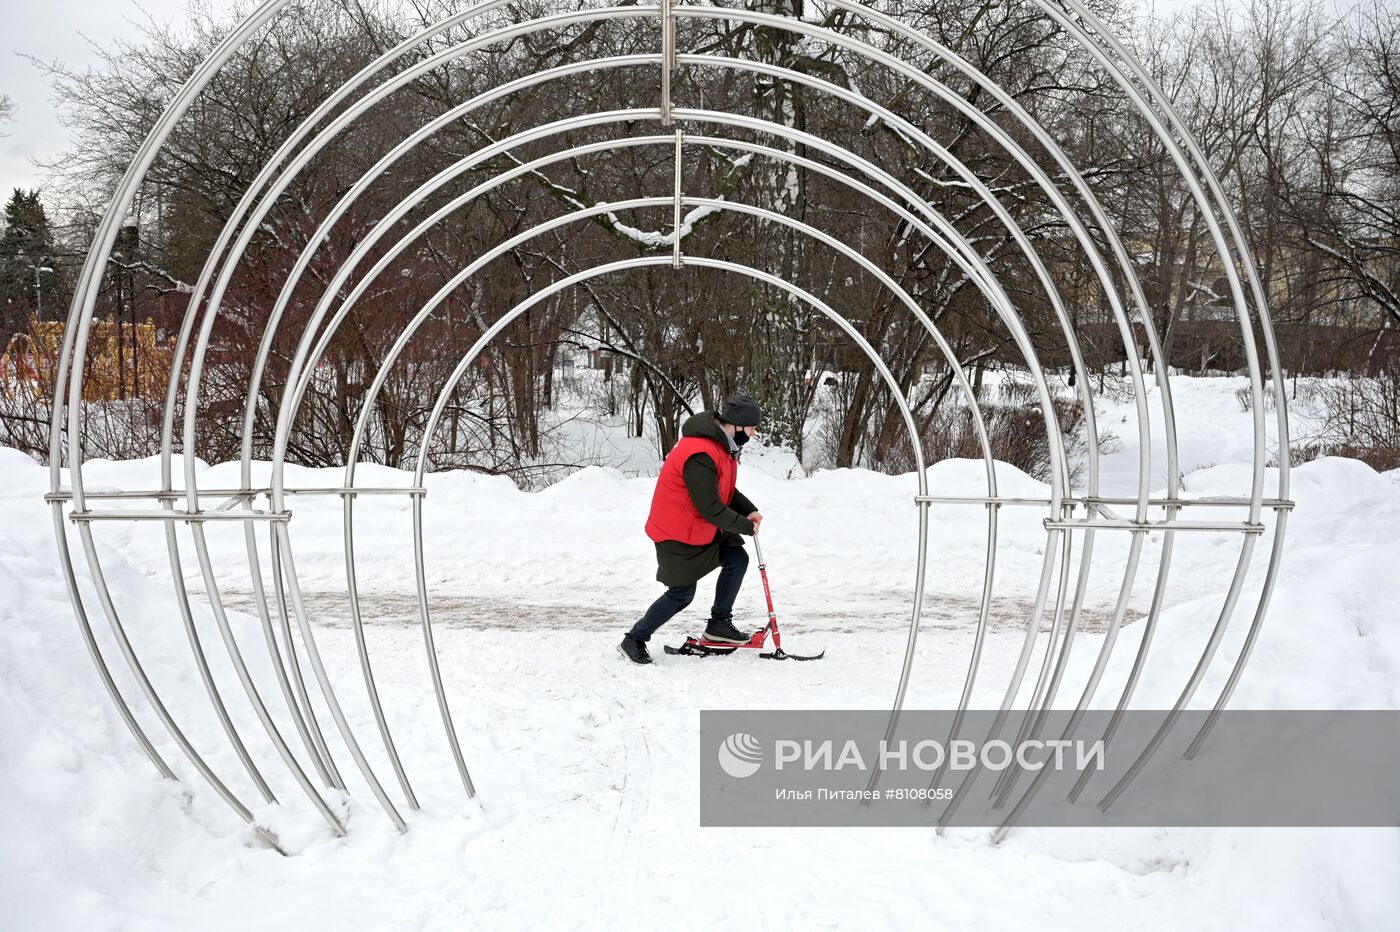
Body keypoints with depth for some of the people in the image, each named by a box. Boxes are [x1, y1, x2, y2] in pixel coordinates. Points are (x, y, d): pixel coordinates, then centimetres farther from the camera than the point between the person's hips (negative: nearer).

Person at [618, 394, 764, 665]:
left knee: (737, 559, 6)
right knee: (682, 594, -3)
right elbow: (710, 508, -28)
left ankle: (719, 624, 19)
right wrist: (746, 526, -16)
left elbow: (725, 489, 15)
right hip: (677, 532, -10)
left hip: (703, 527, 10)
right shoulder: (700, 455, -31)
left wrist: (749, 510, -1)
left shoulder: (722, 444, 2)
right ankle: (634, 640, 12)